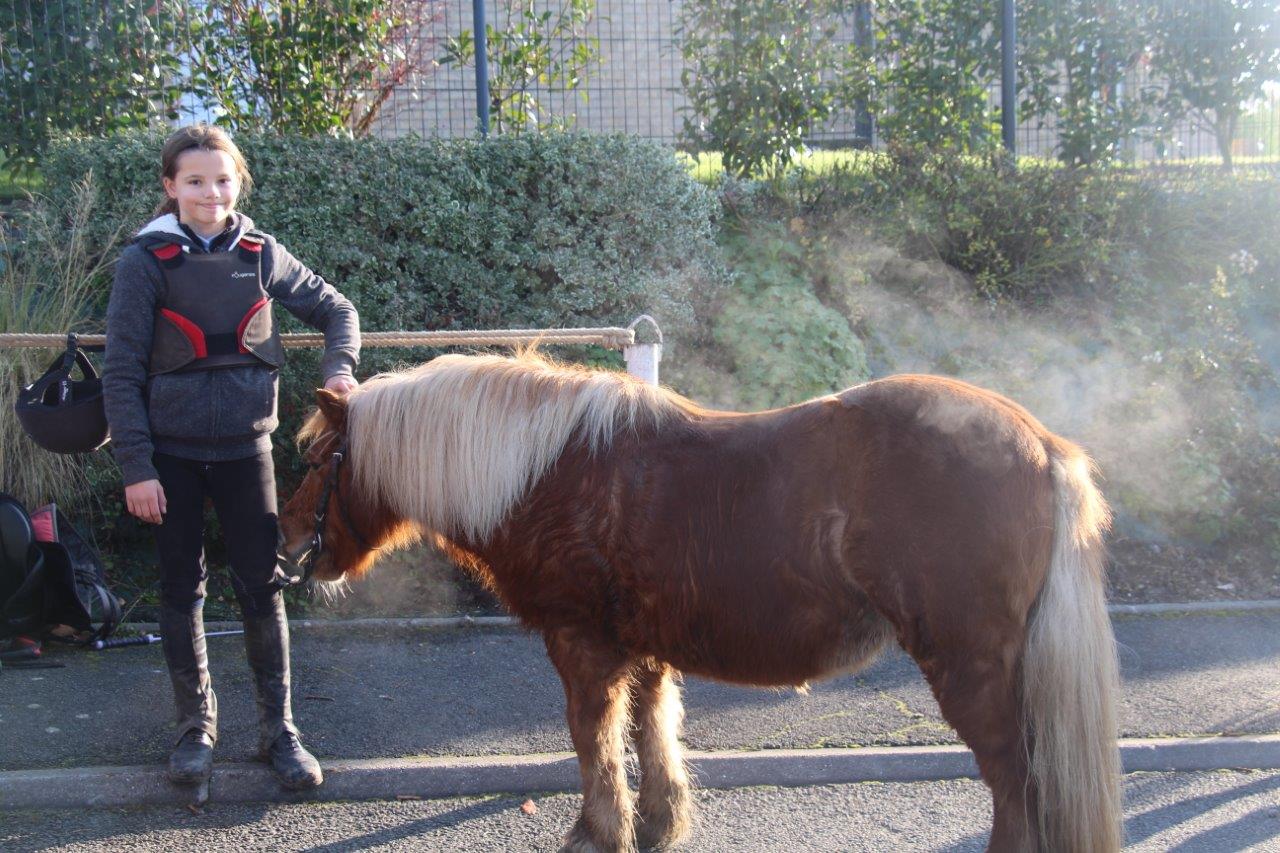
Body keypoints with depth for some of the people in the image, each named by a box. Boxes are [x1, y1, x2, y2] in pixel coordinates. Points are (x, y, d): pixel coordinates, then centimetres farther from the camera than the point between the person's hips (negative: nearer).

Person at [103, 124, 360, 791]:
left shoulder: (262, 255, 0)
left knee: (261, 586, 4)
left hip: (246, 447, 1)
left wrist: (338, 366, -6)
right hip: (172, 453, -1)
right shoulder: (146, 261, -7)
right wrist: (137, 467, -10)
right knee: (181, 588, 8)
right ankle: (196, 725, 23)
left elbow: (334, 309, 13)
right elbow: (122, 372, -6)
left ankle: (278, 729, 15)